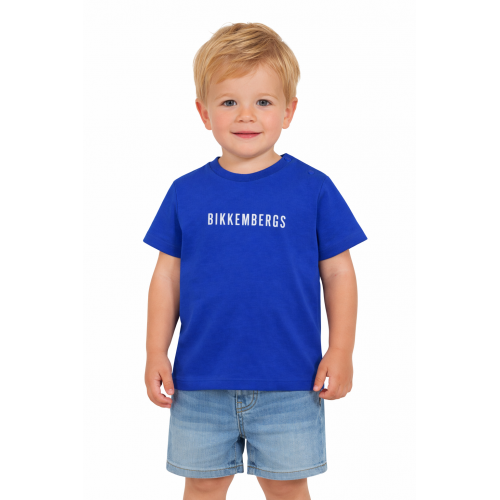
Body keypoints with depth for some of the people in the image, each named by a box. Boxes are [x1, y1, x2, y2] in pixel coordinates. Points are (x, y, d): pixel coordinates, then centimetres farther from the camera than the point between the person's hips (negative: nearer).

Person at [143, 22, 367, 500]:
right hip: (200, 382, 2)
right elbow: (168, 275, 5)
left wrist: (340, 352, -3)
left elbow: (337, 273, 0)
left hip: (290, 383, -1)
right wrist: (156, 353, 3)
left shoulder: (313, 188, -4)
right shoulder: (186, 192, 0)